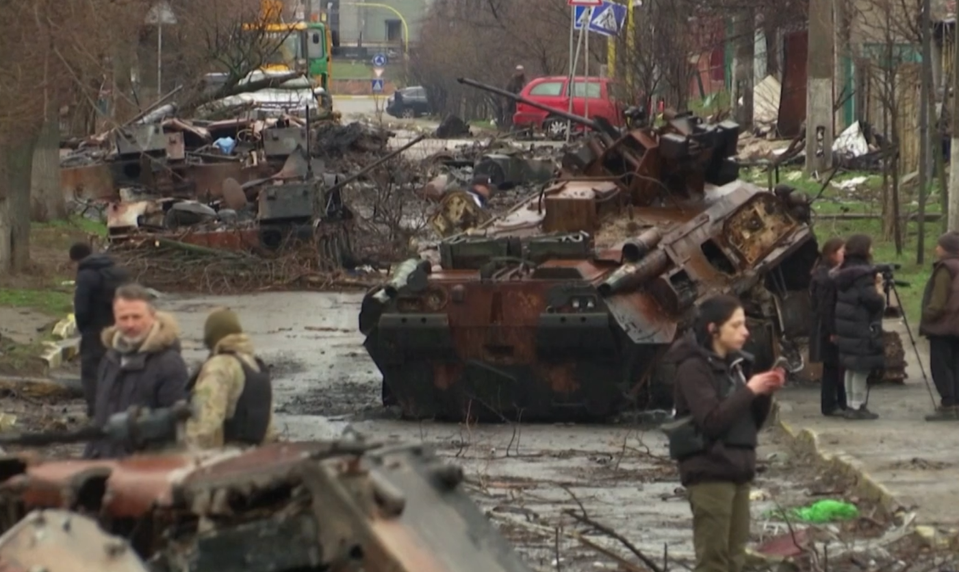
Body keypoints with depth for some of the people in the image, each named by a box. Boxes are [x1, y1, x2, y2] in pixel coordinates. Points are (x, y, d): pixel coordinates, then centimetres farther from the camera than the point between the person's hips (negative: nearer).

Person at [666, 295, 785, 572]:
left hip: (738, 469, 8)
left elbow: (753, 422, 15)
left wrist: (765, 394, -2)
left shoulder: (734, 364, 13)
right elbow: (711, 420, -21)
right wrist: (749, 391, -18)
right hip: (709, 472, -8)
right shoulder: (693, 368, -11)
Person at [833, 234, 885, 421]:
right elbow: (873, 301, -21)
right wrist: (879, 286, -4)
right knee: (862, 369, -4)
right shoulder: (864, 274, -16)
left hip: (845, 326, 9)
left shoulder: (843, 272, 12)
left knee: (851, 368, 14)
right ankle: (857, 407, -2)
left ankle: (850, 405, 19)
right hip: (862, 327, -9)